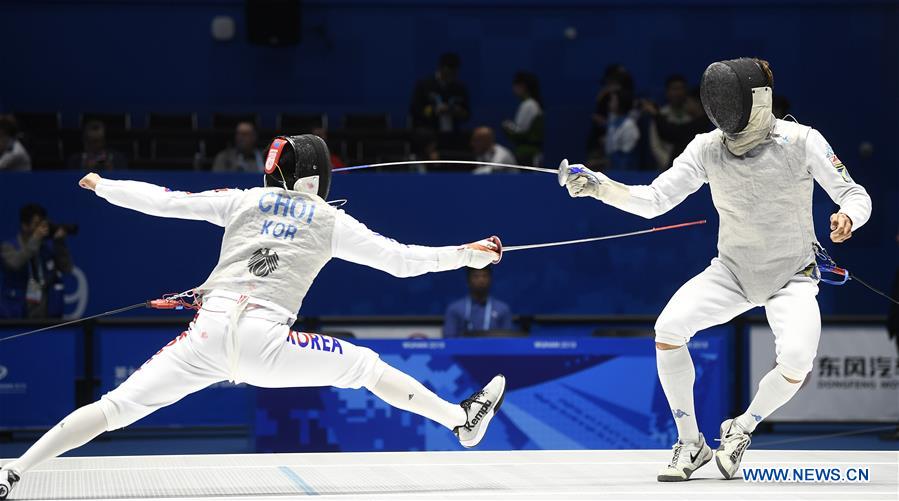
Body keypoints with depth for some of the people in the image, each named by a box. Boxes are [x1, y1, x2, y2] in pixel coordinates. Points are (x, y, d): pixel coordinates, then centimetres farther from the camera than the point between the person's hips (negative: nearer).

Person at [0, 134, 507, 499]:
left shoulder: (245, 201, 17)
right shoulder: (330, 221, 13)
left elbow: (164, 201, 16)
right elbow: (401, 260, 13)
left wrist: (103, 185, 30)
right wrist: (466, 255, 25)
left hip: (209, 335, 2)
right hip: (265, 343, -2)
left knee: (118, 407, 1)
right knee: (366, 366, 16)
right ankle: (462, 420, 17)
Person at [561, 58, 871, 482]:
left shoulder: (802, 142, -18)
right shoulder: (707, 149, -11)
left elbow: (855, 195, -12)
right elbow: (652, 201, -12)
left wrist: (847, 217, -36)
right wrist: (599, 187, -28)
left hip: (792, 275, -2)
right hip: (734, 270, 2)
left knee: (796, 362, -30)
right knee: (669, 329, -24)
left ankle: (740, 431, 2)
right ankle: (690, 443, -6)